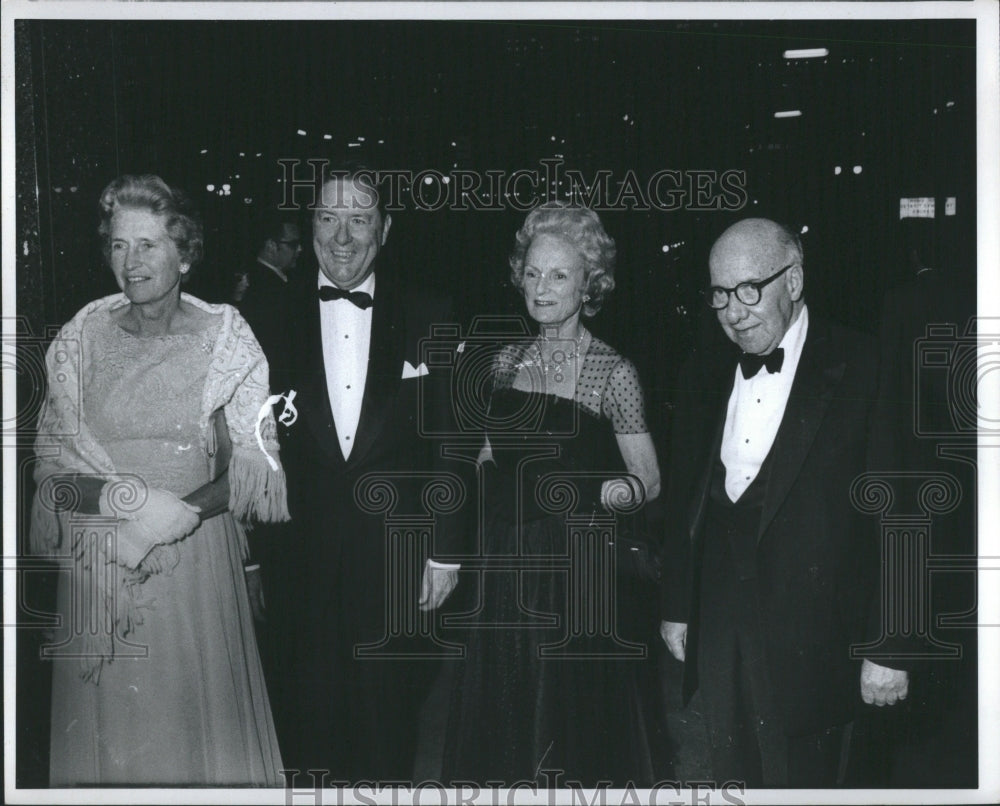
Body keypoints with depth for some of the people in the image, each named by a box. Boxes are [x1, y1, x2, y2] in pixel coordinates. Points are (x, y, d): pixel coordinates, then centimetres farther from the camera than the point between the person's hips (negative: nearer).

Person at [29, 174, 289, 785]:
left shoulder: (225, 338, -1)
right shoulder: (83, 338, 2)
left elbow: (256, 465, -3)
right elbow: (53, 467, 0)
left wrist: (183, 510, -18)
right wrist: (128, 497, -18)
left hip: (198, 555, -1)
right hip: (100, 560, 1)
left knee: (200, 712, 4)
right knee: (111, 718, 6)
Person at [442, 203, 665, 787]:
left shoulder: (612, 372, -9)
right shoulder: (508, 361, 7)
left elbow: (650, 480, -9)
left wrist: (592, 493, -26)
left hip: (580, 565, -5)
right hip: (507, 561, 5)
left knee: (581, 720, 4)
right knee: (503, 718, 11)